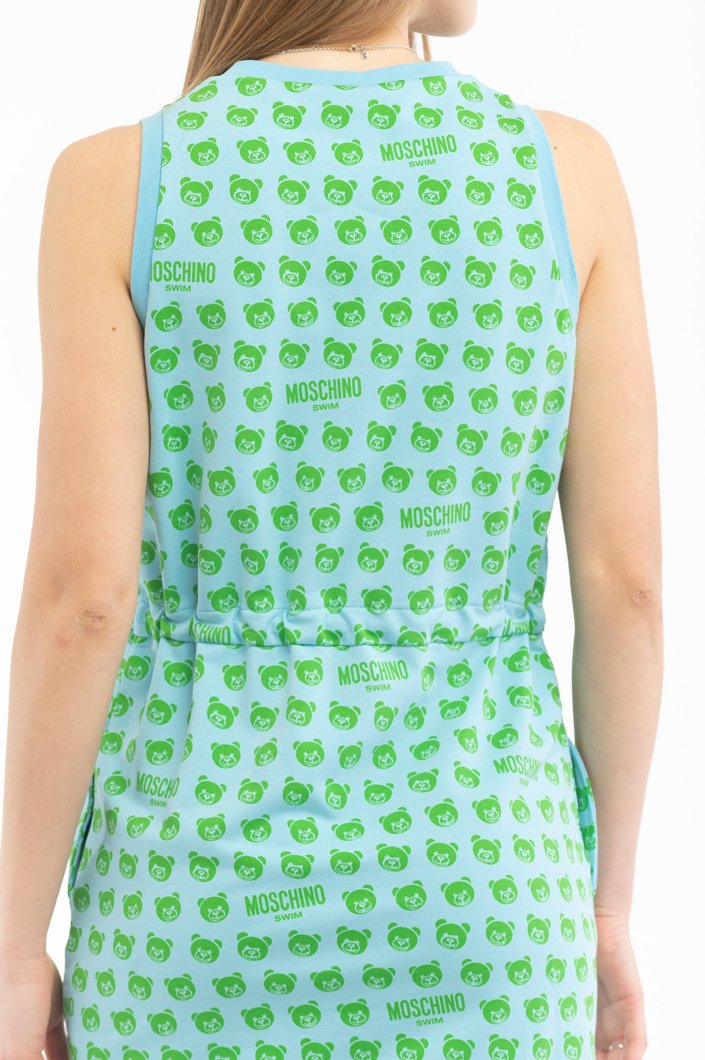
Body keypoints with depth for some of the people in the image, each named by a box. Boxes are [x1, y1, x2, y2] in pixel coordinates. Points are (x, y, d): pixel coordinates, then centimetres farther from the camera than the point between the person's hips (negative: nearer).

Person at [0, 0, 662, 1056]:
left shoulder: (118, 178, -10)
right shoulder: (567, 164, -5)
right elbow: (625, 575, -5)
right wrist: (611, 900, 9)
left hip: (212, 882, -1)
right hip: (466, 880, 2)